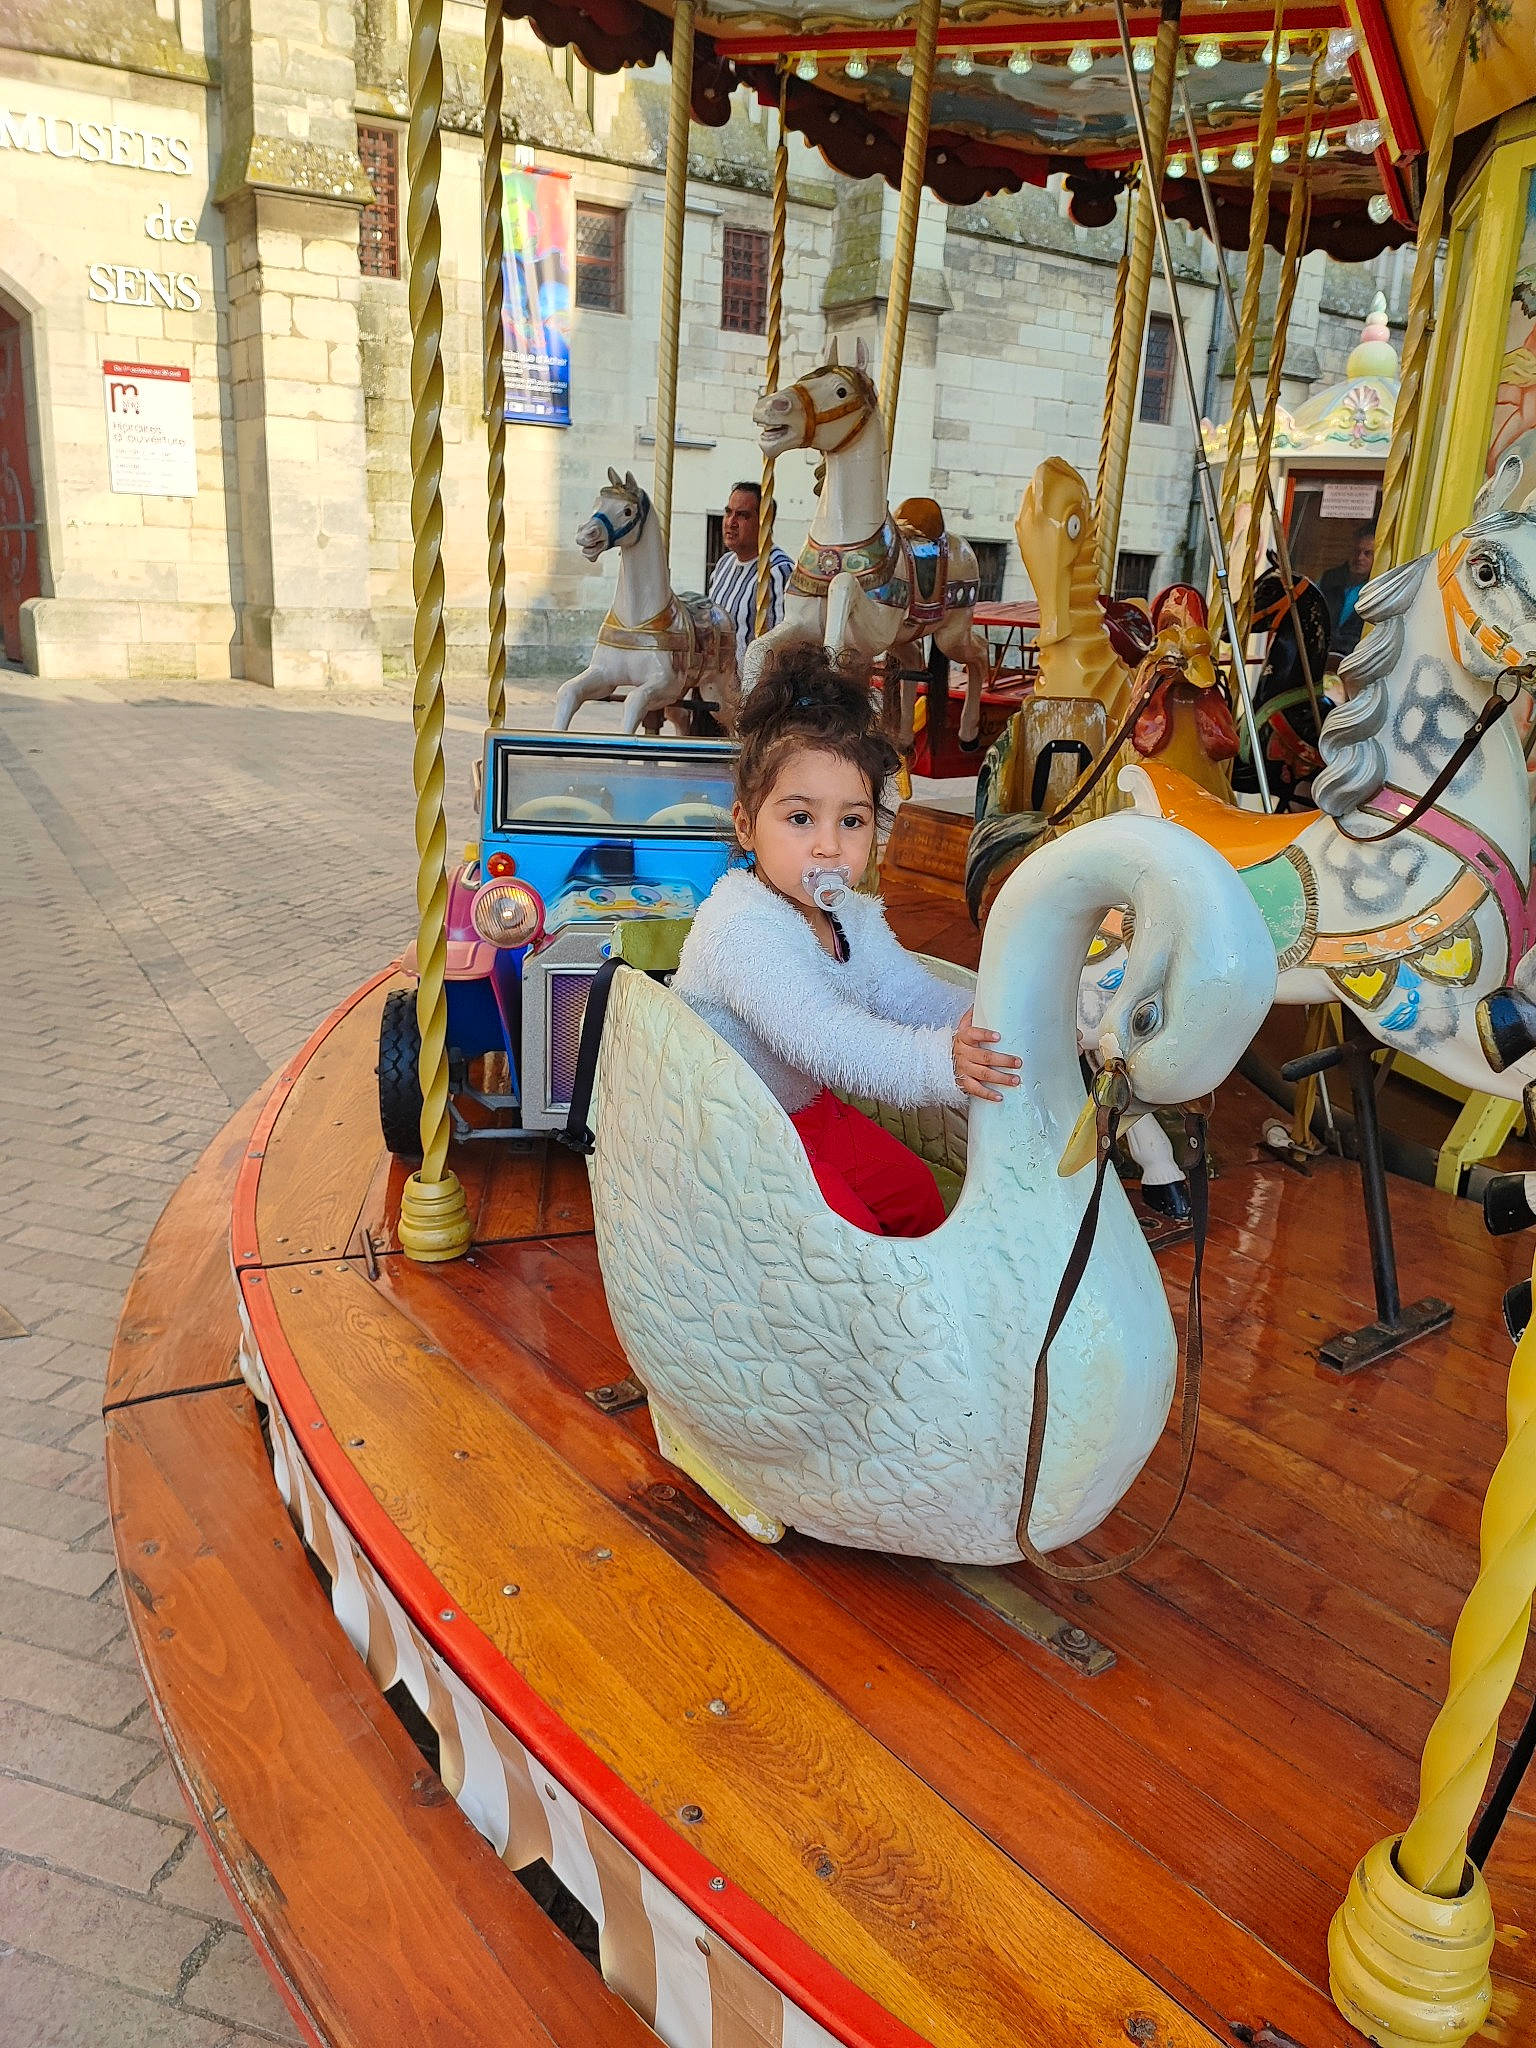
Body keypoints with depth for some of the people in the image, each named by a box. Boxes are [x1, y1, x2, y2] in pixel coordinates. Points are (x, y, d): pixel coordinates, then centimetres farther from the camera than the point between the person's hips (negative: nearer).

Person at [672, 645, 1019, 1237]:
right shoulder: (743, 929, -32)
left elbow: (913, 994, -4)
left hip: (805, 1106, 9)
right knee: (849, 1231, -18)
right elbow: (820, 1037, -43)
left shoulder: (850, 916, 0)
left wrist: (984, 1032, -23)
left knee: (911, 1187, 16)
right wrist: (934, 1063, -53)